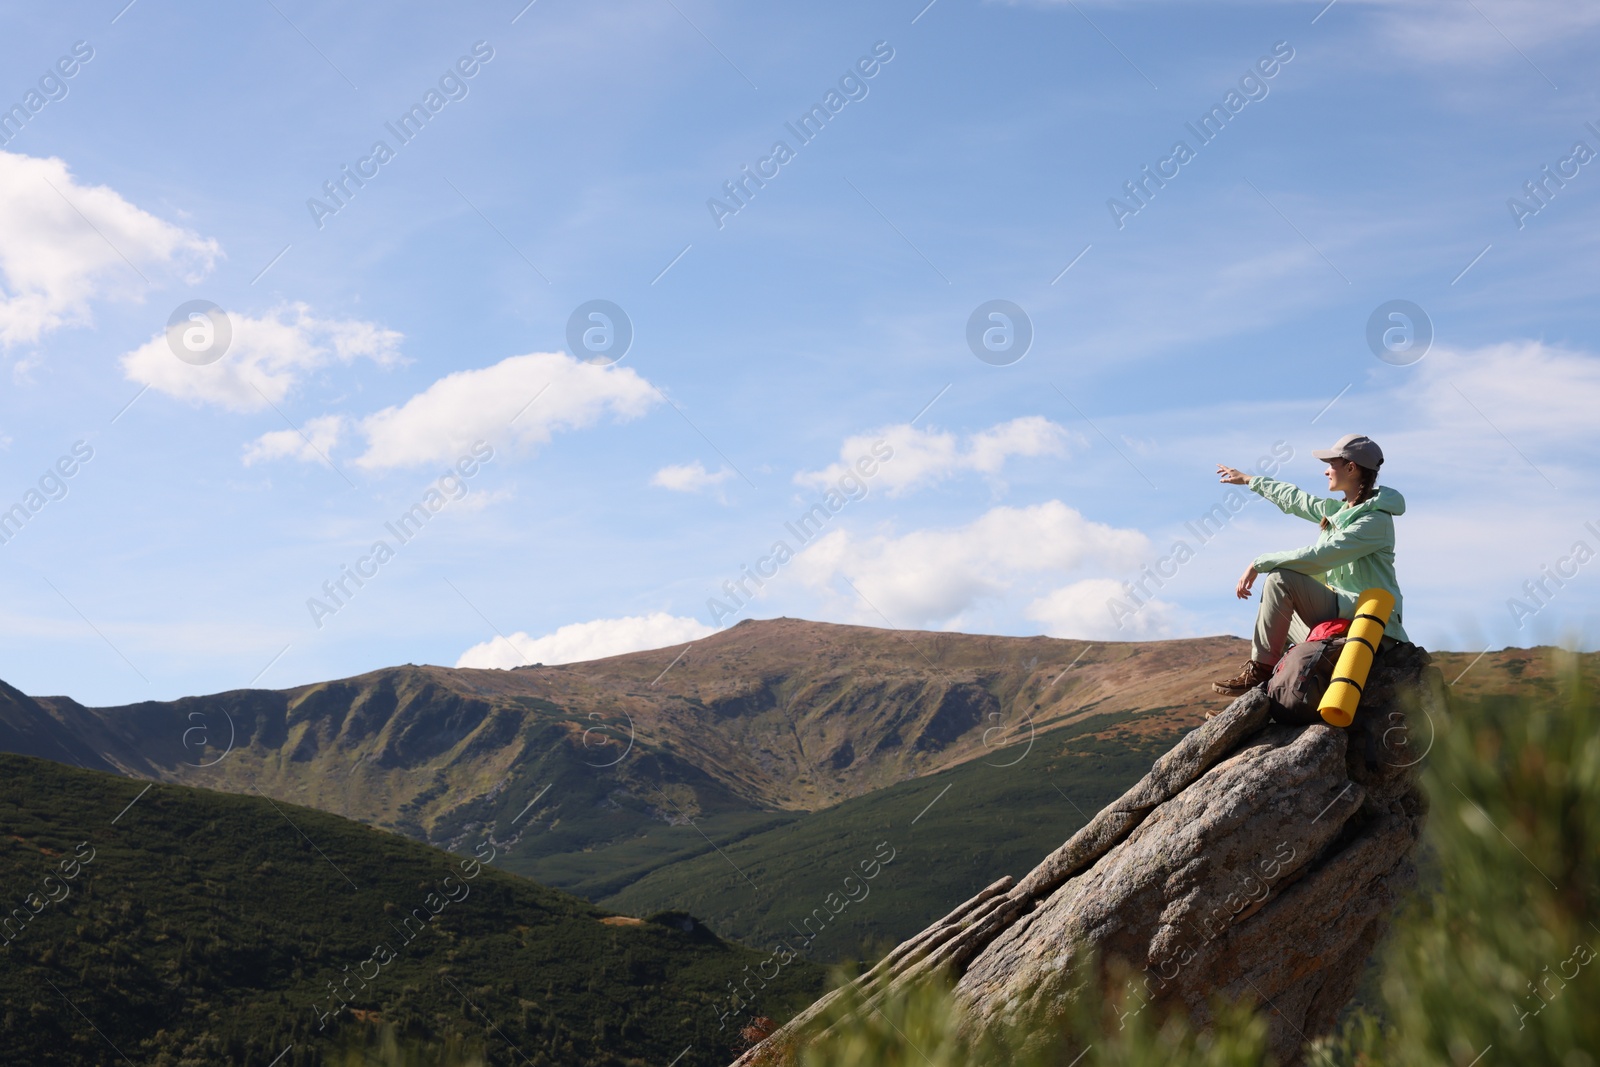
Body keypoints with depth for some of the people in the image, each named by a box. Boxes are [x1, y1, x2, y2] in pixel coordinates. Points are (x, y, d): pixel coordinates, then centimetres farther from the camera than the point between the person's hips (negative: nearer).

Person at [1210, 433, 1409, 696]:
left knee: (1281, 578, -21)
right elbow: (1296, 500, 28)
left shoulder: (1375, 520, -18)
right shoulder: (1339, 509, 12)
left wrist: (1260, 564, -20)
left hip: (1368, 618, -11)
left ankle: (1261, 670, -20)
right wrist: (1249, 480, 37)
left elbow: (1316, 557, -25)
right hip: (1341, 608, 11)